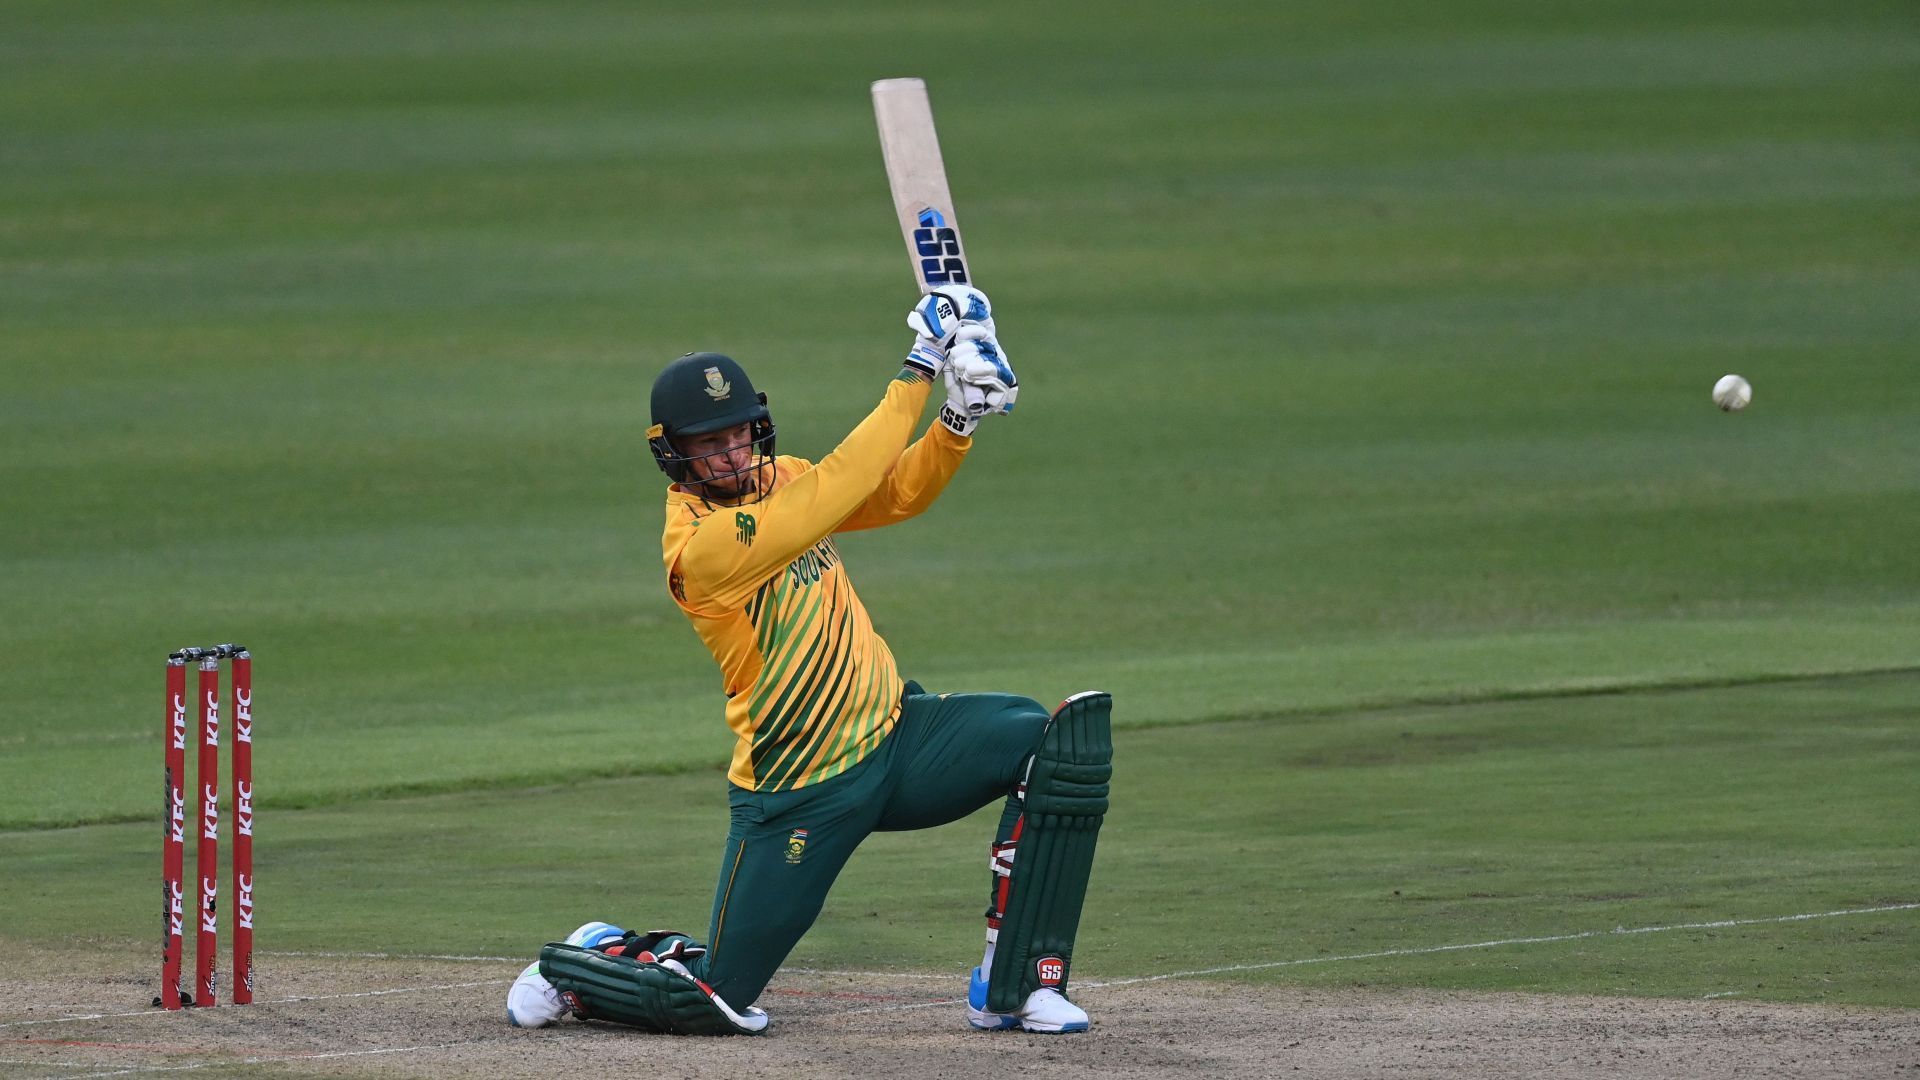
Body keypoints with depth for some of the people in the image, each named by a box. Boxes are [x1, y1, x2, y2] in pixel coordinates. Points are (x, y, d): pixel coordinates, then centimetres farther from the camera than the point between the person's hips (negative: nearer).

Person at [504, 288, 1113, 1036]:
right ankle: (583, 962, 29)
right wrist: (918, 373, -23)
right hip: (798, 796, -7)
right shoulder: (699, 543, -22)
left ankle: (1013, 986, -10)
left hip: (891, 732, 7)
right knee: (718, 1000, -7)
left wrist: (958, 422, -12)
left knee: (1059, 741, -16)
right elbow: (838, 487, -27)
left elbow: (897, 494, 7)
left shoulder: (775, 480, 6)